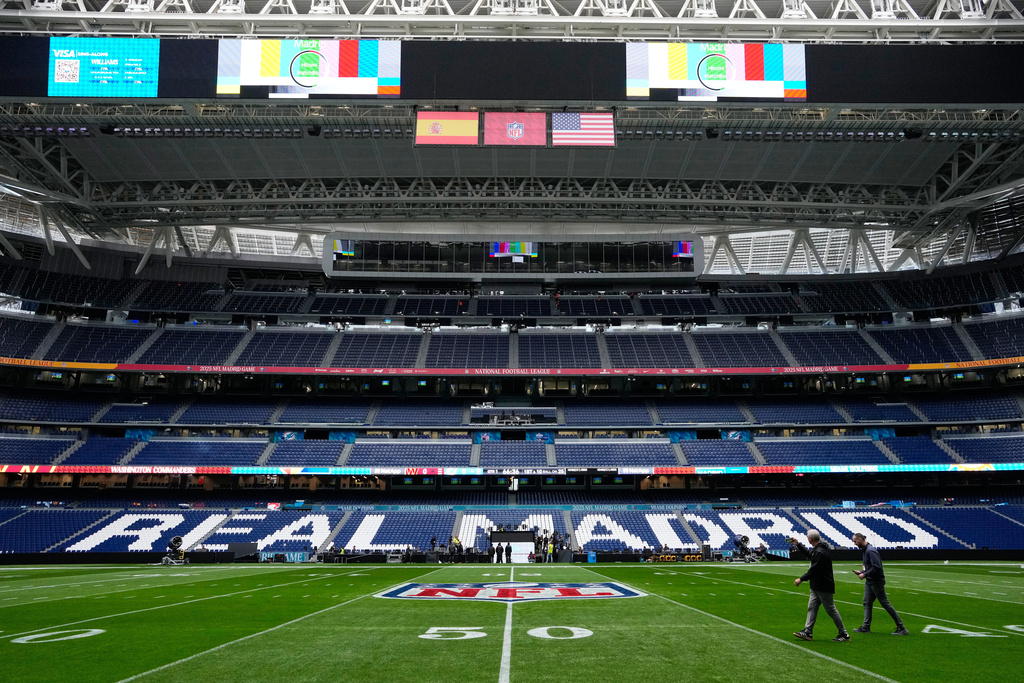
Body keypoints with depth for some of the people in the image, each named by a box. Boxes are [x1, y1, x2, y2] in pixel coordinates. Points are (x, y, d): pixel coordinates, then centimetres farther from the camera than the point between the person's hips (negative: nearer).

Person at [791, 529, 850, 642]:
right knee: (811, 607, 7)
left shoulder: (820, 552, -24)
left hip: (824, 587, -10)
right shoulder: (816, 550, 10)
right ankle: (808, 632, 8)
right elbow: (808, 553, 33)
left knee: (831, 610, -2)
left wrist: (801, 579, -18)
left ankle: (844, 634, 8)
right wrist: (798, 544, 32)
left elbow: (814, 570, -25)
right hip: (816, 587, 10)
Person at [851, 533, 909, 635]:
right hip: (869, 581, 10)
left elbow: (877, 567, -26)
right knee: (867, 602, 9)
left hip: (876, 581, -10)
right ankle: (866, 626, 14)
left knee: (885, 604, -4)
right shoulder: (864, 550, 11)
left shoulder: (870, 550, -20)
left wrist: (865, 574, -19)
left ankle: (901, 628, 3)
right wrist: (862, 572, 7)